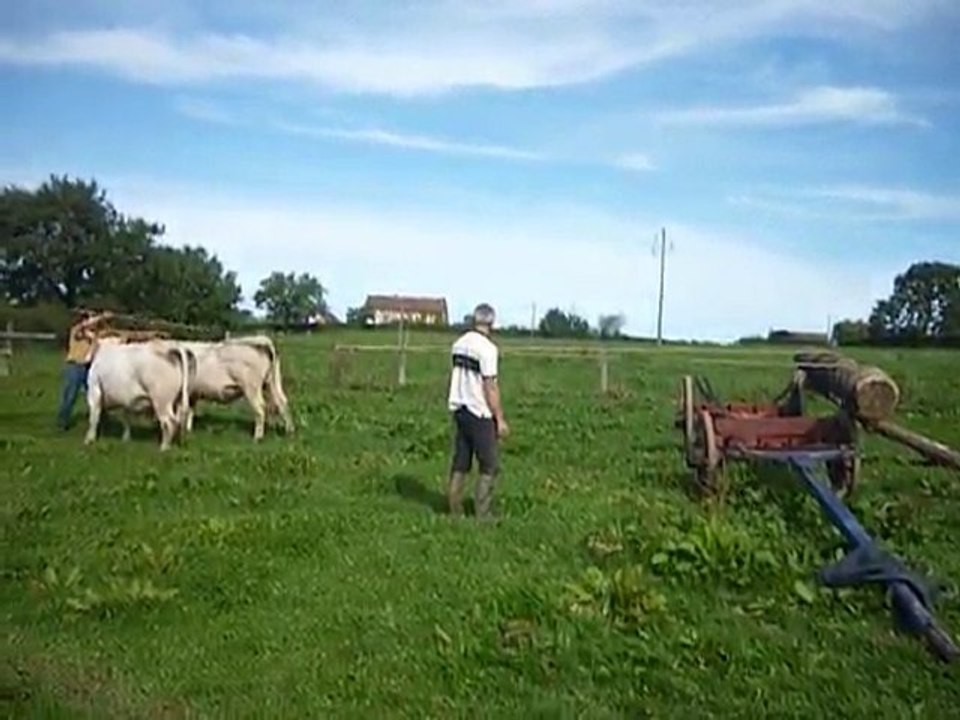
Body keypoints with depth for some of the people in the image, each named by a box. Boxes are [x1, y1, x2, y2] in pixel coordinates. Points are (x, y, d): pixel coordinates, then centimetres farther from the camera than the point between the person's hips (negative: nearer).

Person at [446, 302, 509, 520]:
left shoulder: (458, 344, 6)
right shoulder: (487, 348, -16)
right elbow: (490, 387, -16)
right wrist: (500, 419, -11)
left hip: (459, 409, 7)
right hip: (479, 413, -7)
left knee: (460, 463, 13)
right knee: (489, 466, 2)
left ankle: (455, 511, 16)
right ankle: (482, 514, 2)